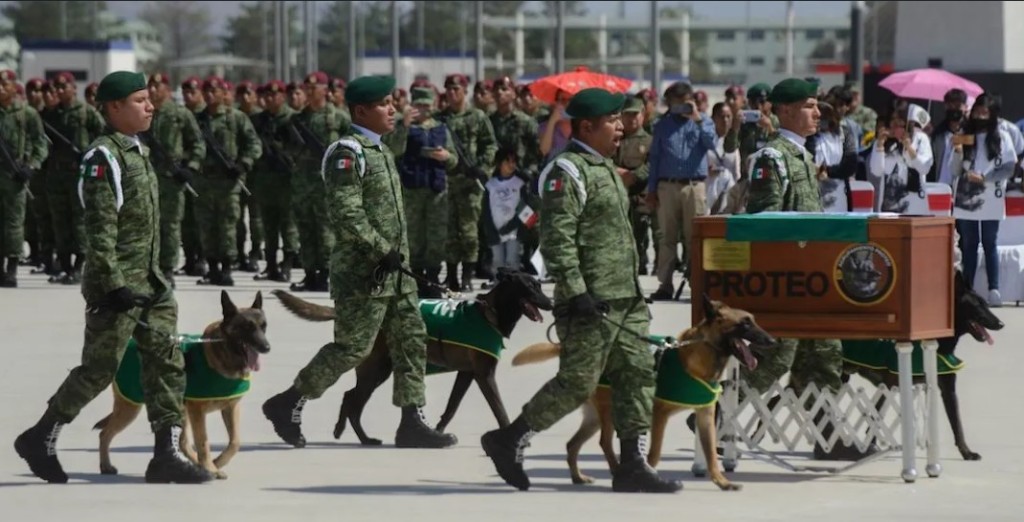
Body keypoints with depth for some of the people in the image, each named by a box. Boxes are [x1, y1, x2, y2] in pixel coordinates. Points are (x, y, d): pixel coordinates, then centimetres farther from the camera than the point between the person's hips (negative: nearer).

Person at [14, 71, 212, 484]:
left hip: (149, 281, 9)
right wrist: (114, 284, -24)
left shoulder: (136, 151, 14)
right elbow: (100, 229, -20)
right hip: (118, 283, -9)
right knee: (100, 367, -1)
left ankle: (167, 454, 3)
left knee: (166, 362, 2)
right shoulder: (103, 158, -15)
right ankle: (40, 438, 14)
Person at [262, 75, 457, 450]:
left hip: (394, 270, 9)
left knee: (412, 340, 6)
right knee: (352, 347, -5)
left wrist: (399, 255, 18)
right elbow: (345, 215, -22)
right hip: (363, 273, -9)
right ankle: (287, 404, 8)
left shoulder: (381, 151, 16)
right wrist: (382, 251, -22)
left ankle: (411, 422, 9)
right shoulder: (347, 153, -15)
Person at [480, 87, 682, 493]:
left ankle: (632, 465, 8)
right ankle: (507, 441, 8)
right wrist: (575, 292, -25)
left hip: (625, 299, 10)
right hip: (591, 303, -10)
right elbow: (557, 239, -20)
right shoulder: (568, 172, -13)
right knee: (578, 382, -5)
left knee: (637, 375, 5)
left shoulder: (605, 168, 19)